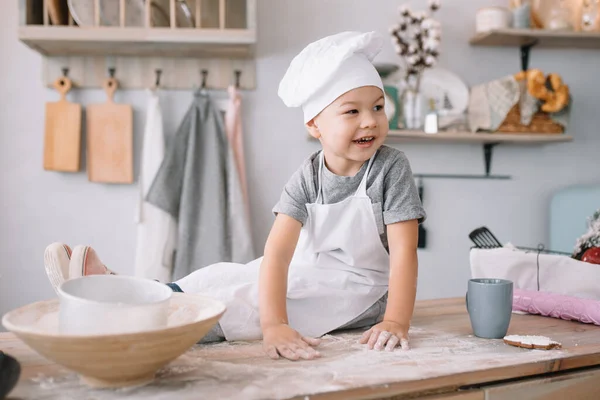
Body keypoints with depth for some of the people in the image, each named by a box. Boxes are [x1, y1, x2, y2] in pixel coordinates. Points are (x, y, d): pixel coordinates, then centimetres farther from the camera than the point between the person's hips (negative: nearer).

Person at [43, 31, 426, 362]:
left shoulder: (391, 167, -18)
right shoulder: (308, 177, -11)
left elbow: (403, 251, -21)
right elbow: (278, 250, -23)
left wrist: (395, 321, -33)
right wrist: (274, 324, -37)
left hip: (360, 289, -4)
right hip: (308, 276, 5)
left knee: (243, 298, -22)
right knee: (224, 276, -12)